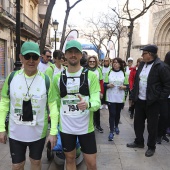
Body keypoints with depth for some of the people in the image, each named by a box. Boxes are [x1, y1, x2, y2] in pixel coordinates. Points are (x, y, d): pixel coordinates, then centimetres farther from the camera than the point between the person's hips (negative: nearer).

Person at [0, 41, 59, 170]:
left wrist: (53, 131, -9)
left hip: (39, 133, -1)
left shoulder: (46, 80, -13)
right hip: (15, 133, 1)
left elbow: (53, 105, -8)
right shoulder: (12, 77, -8)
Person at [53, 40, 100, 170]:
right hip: (65, 127, 2)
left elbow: (97, 102, -15)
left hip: (86, 127, -2)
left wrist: (87, 104, -36)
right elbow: (56, 102, 10)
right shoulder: (58, 77, 2)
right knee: (70, 159, 19)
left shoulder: (91, 76, -7)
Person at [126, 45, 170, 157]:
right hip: (139, 100, 7)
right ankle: (139, 142, 36)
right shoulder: (142, 64, 8)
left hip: (152, 102, -6)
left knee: (152, 125, 7)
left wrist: (160, 99, -15)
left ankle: (151, 147, 26)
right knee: (138, 122, 16)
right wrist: (134, 96, 8)